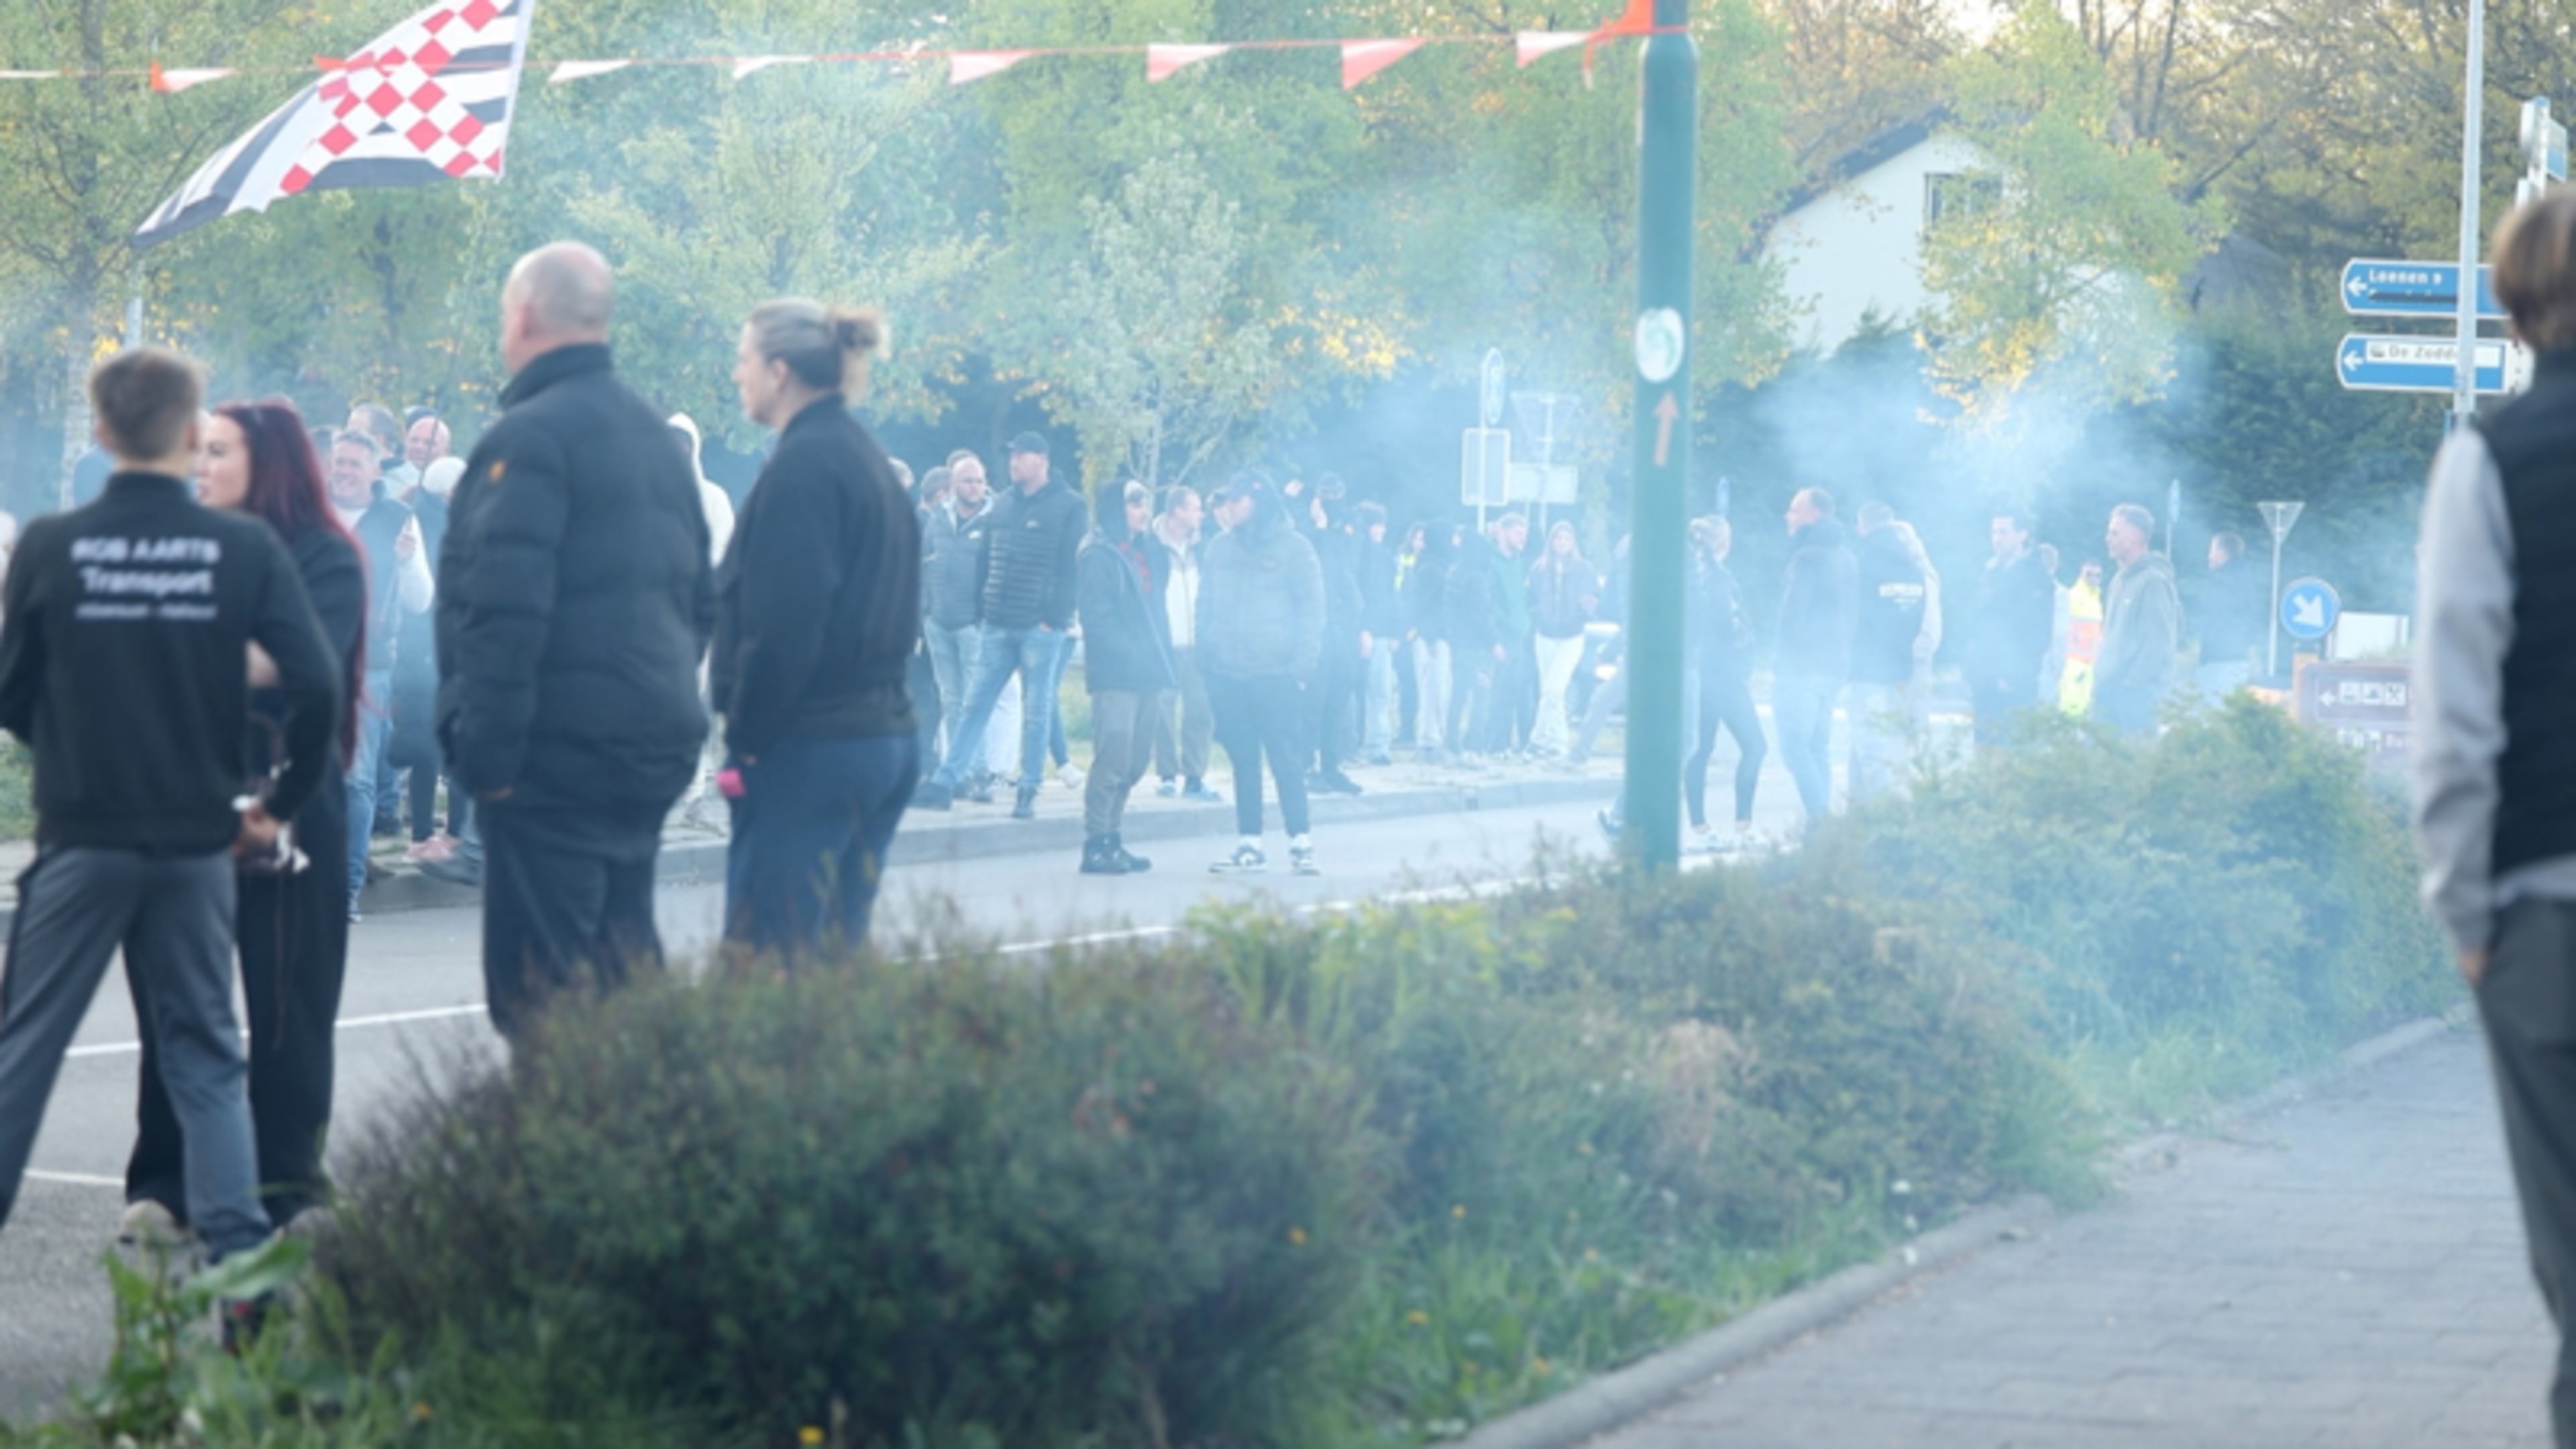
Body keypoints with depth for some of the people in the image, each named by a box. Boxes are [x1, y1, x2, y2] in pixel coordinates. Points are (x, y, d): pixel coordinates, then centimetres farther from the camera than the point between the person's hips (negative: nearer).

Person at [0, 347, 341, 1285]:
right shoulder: (244, 550, -6)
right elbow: (316, 689, -12)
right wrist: (280, 802, 2)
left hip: (82, 836, -1)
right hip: (199, 838, 1)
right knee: (205, 1056, 9)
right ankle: (241, 1261, 2)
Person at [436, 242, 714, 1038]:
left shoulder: (528, 437, -12)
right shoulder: (654, 435, 16)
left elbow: (504, 606, -20)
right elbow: (700, 596, 23)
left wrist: (486, 748, -18)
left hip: (558, 752, -9)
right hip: (653, 746, 9)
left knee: (540, 983, -7)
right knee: (625, 958, 15)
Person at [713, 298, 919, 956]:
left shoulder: (803, 467, -13)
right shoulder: (871, 461, 16)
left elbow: (781, 627, -19)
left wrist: (745, 741, -12)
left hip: (811, 749, -10)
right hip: (886, 731, 10)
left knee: (766, 958, -9)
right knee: (839, 949, 12)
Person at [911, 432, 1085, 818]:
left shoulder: (1070, 506, -1)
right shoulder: (1004, 505, 15)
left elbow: (1073, 566, -7)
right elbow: (987, 558, 17)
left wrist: (1054, 617, -13)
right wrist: (984, 608, 7)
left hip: (1040, 627, -5)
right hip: (998, 626, 5)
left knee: (1036, 711, 0)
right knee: (975, 704, 2)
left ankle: (1028, 793, 5)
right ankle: (945, 782, 1)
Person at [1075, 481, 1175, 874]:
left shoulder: (1143, 554, 19)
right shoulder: (1098, 555, -6)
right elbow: (1097, 617, -13)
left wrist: (1165, 670, 12)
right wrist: (1128, 652, -18)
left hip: (1145, 676, 8)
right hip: (1115, 675, -8)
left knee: (1134, 763, 10)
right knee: (1113, 760, -10)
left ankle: (1111, 841, 18)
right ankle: (1096, 845, -6)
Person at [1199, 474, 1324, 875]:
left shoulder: (1292, 547, 0)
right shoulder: (1220, 548, 13)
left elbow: (1312, 608, -1)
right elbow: (1207, 604, 16)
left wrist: (1302, 663, -9)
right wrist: (1205, 658, 6)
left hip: (1276, 673, -4)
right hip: (1228, 674, 4)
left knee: (1286, 759, -5)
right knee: (1243, 761, 6)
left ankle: (1300, 842, -2)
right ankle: (1249, 845, 9)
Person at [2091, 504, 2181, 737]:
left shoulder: (2154, 582, -11)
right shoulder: (2120, 581, 17)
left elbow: (2158, 646, -17)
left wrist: (2129, 684, -20)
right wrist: (2101, 679, 15)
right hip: (2109, 696, 9)